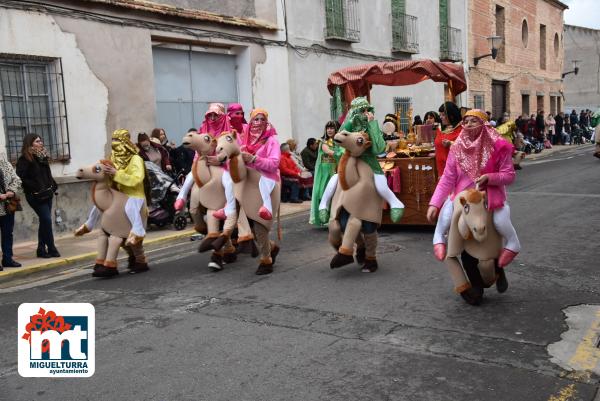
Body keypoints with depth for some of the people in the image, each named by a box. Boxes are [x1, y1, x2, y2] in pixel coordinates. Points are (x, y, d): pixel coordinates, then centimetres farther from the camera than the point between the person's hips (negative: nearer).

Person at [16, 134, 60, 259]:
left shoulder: (42, 156, 15)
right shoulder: (24, 159, -8)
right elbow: (21, 178, -16)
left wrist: (53, 186, 9)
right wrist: (35, 188, -19)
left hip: (47, 194, 8)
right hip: (36, 196, -8)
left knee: (44, 221, 10)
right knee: (47, 220, -10)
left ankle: (41, 249, 17)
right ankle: (51, 249, 0)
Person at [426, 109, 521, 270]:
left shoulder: (498, 146, -10)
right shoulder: (457, 148, -4)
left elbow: (509, 175, -8)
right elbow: (447, 179, -7)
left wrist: (489, 177, -28)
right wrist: (434, 204, -16)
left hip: (491, 193, -1)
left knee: (500, 219, -27)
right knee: (447, 210, -26)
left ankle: (512, 244, 6)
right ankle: (438, 238, 5)